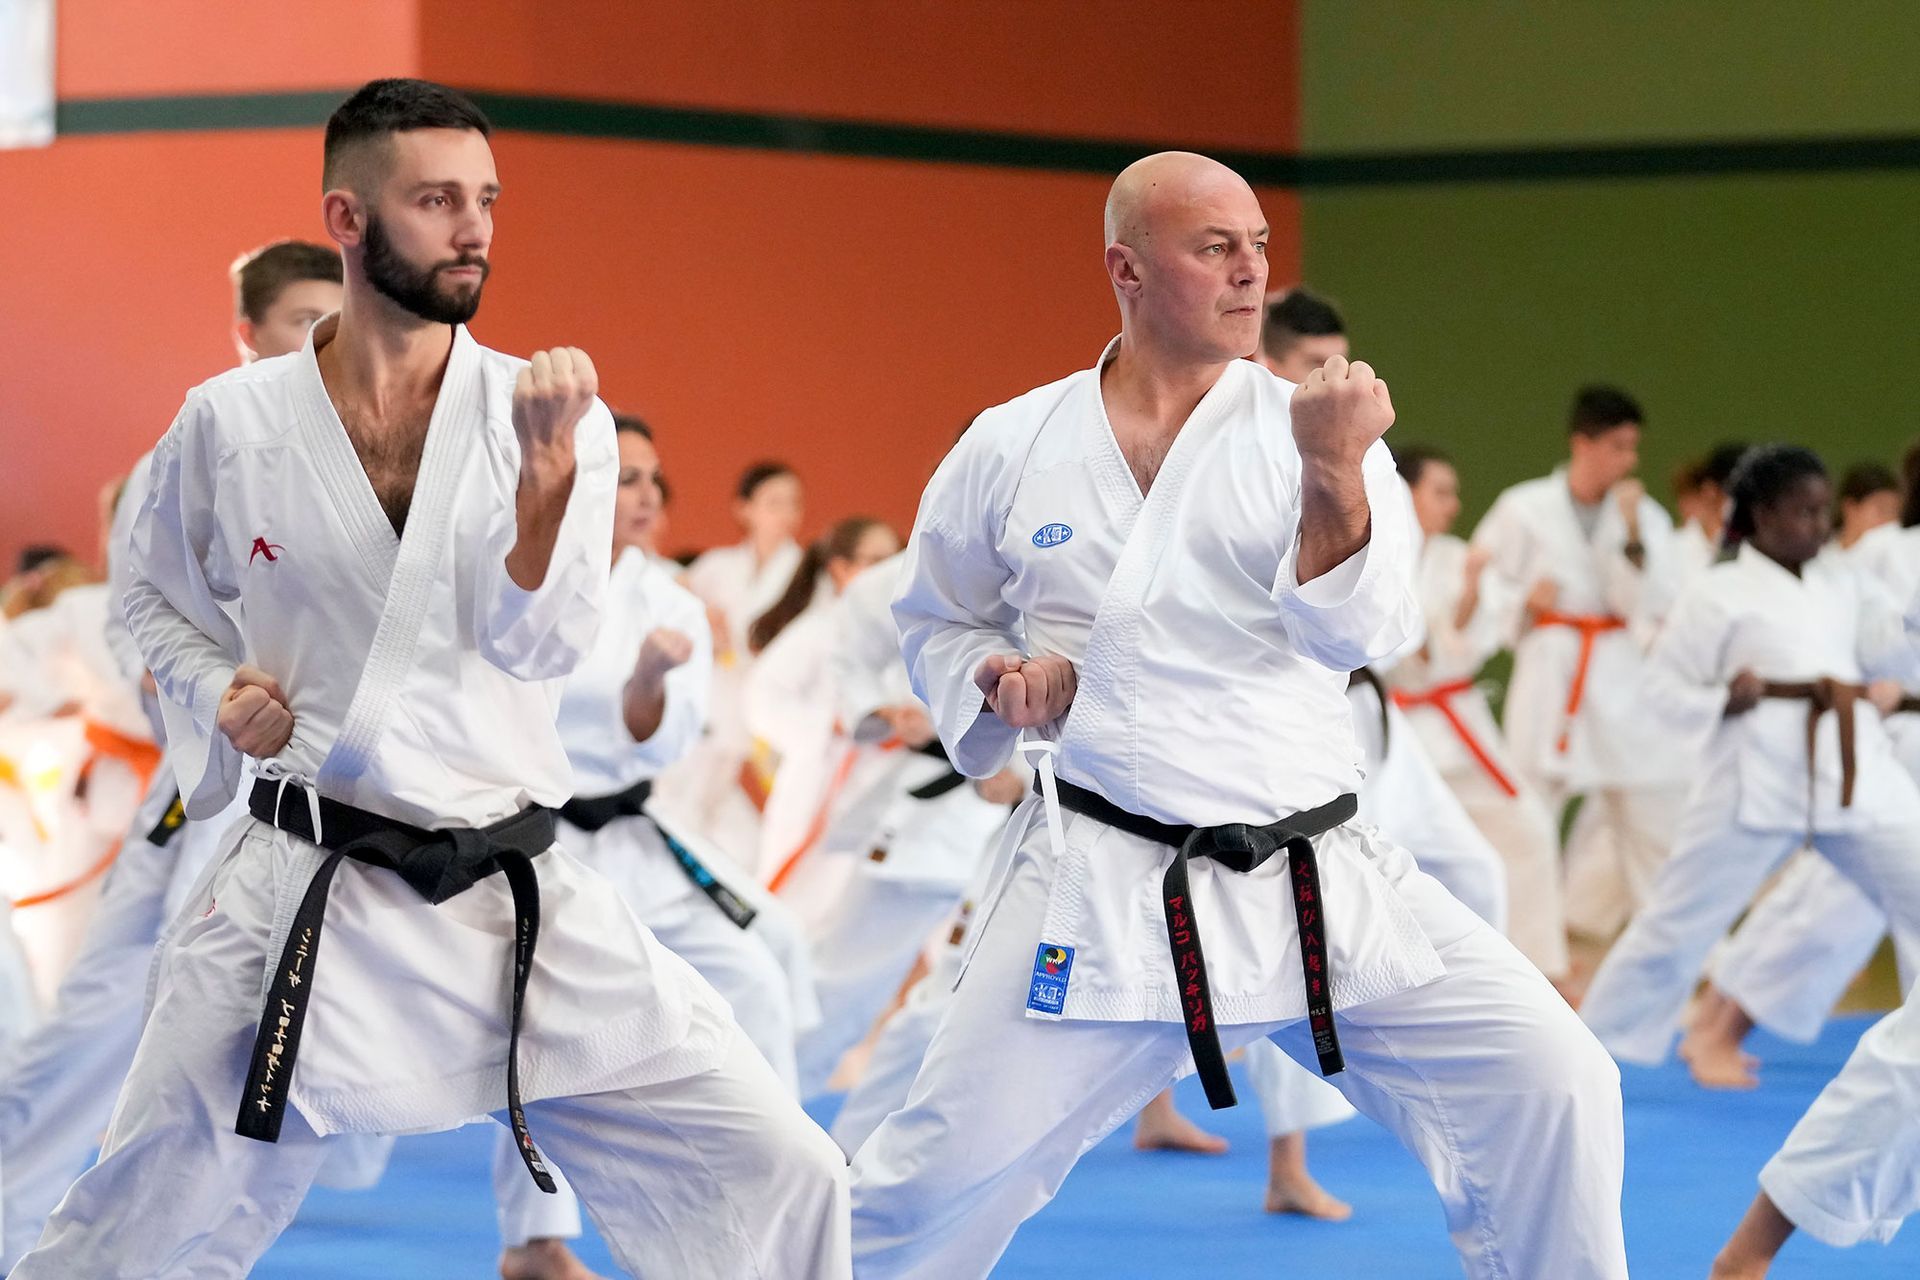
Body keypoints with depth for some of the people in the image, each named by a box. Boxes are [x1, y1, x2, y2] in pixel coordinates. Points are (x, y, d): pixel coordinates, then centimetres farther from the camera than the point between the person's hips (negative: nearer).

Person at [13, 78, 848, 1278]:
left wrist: (548, 469, -26)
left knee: (780, 1182, -5)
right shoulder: (230, 422, -1)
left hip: (517, 902, 1)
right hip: (301, 904, -1)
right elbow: (160, 602, 16)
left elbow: (538, 643, -12)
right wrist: (219, 699, -4)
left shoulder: (552, 416, 0)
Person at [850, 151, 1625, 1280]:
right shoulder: (1012, 450, 3)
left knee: (1550, 1088, -12)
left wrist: (1334, 476, -28)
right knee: (936, 1180, -2)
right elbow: (937, 622, 19)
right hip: (1102, 889, -1)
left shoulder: (1312, 428, 1)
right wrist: (998, 680, -2)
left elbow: (1361, 631, -13)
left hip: (1317, 880, 1)